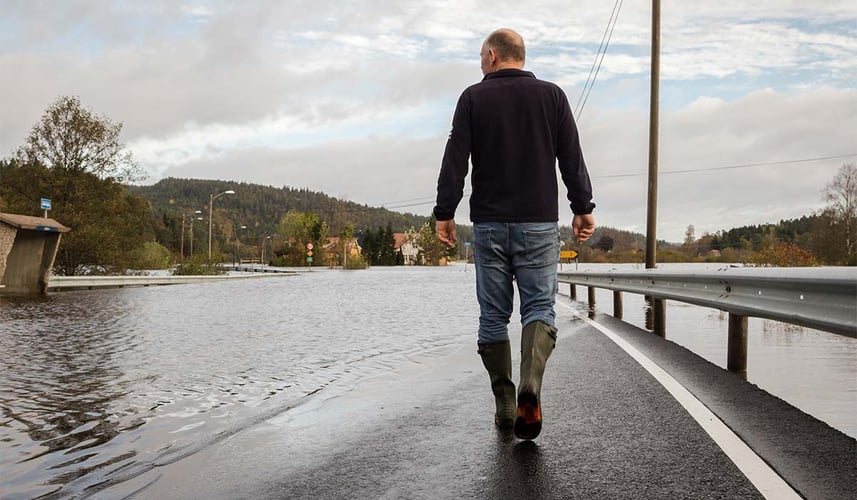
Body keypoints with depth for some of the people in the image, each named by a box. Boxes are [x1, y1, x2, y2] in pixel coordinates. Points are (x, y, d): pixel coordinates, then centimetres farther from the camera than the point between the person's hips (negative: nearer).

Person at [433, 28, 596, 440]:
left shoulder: (473, 98, 3)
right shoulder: (551, 95, 7)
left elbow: (454, 161, -3)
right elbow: (571, 159, 4)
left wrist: (444, 213, -1)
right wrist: (583, 208, 7)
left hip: (489, 224, 0)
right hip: (539, 222, 0)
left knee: (493, 315, 8)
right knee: (539, 307, 4)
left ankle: (504, 404, 10)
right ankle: (530, 384, -20)